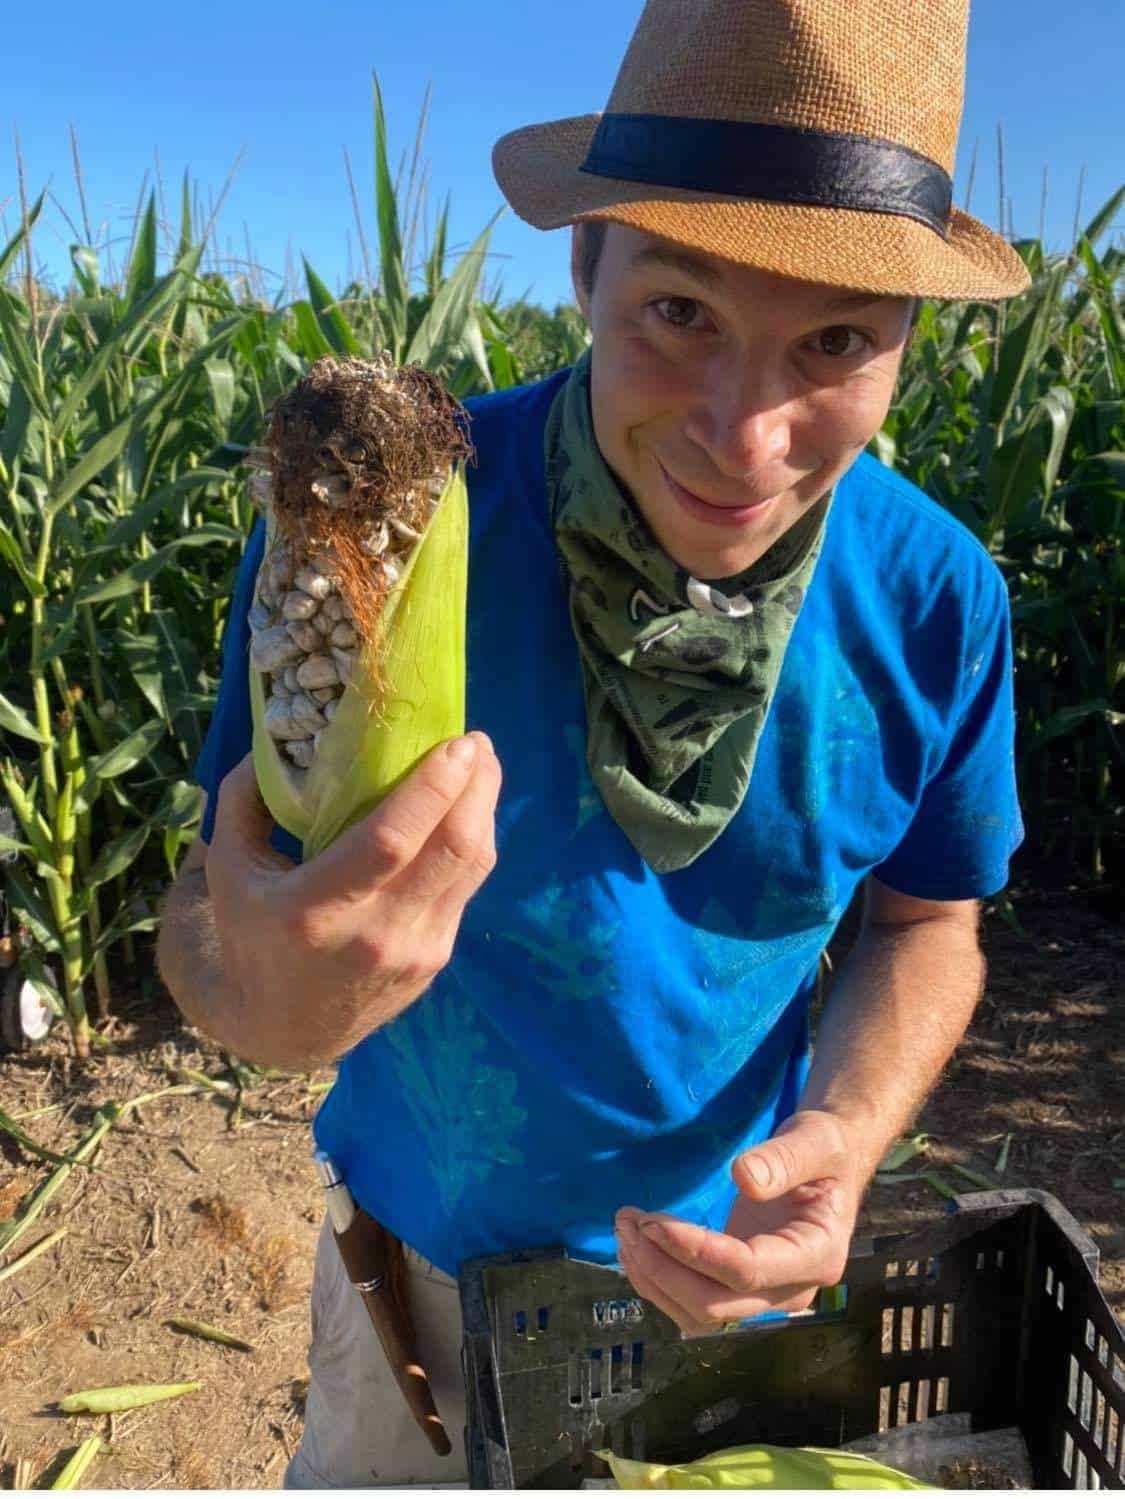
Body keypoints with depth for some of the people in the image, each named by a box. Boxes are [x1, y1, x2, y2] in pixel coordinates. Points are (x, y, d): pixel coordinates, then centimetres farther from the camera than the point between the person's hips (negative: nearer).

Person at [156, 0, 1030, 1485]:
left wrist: (841, 1138, -25)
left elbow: (926, 926, -6)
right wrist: (268, 1000, -45)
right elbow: (210, 903, -20)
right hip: (429, 1249, -1)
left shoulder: (937, 602, -20)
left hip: (728, 1255, 2)